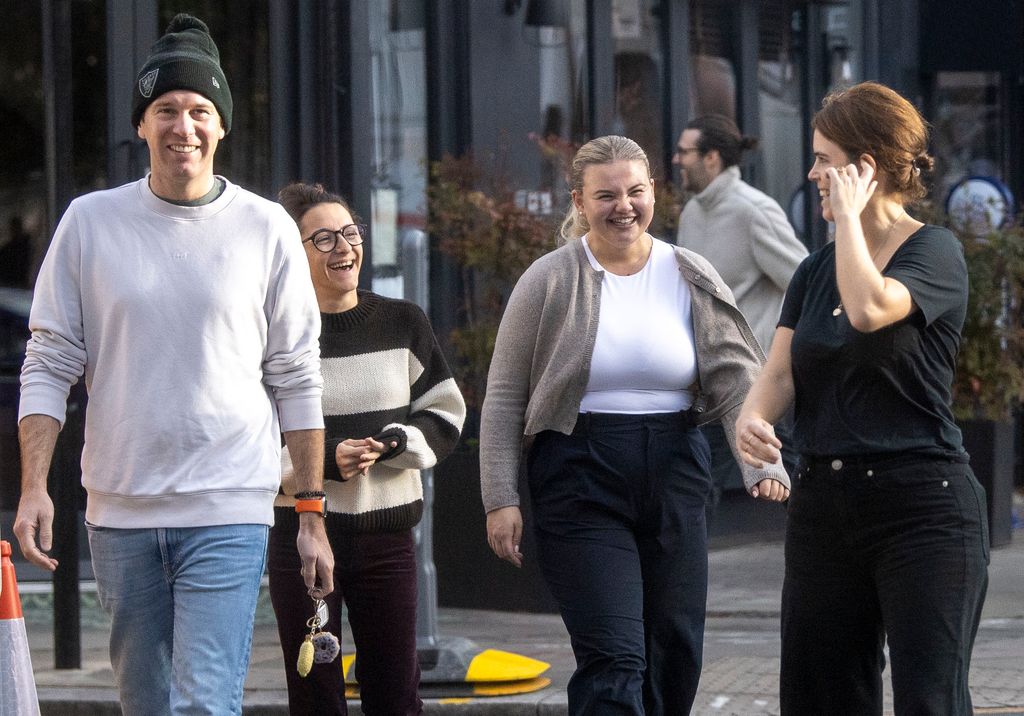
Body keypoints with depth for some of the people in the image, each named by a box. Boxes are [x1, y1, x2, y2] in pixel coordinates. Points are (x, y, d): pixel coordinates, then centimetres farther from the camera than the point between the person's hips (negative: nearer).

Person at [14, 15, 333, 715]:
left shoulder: (267, 229, 3)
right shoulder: (90, 222, 5)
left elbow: (297, 382, 6)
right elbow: (49, 364, 6)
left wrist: (313, 518, 5)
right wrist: (33, 488, -5)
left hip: (228, 514, -2)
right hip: (119, 511, 2)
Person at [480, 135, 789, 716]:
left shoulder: (692, 280, 5)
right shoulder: (550, 282, -2)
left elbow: (739, 379, 2)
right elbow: (504, 399, 1)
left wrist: (763, 464, -13)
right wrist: (501, 498, -5)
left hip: (675, 477, 4)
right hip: (582, 482, -4)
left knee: (676, 655, 9)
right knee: (615, 659, -13)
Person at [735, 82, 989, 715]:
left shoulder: (935, 253, -6)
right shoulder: (816, 270, 15)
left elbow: (870, 308, -26)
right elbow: (780, 372, 6)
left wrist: (848, 214, -13)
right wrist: (752, 419, -16)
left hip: (922, 510, -7)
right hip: (824, 507, 7)